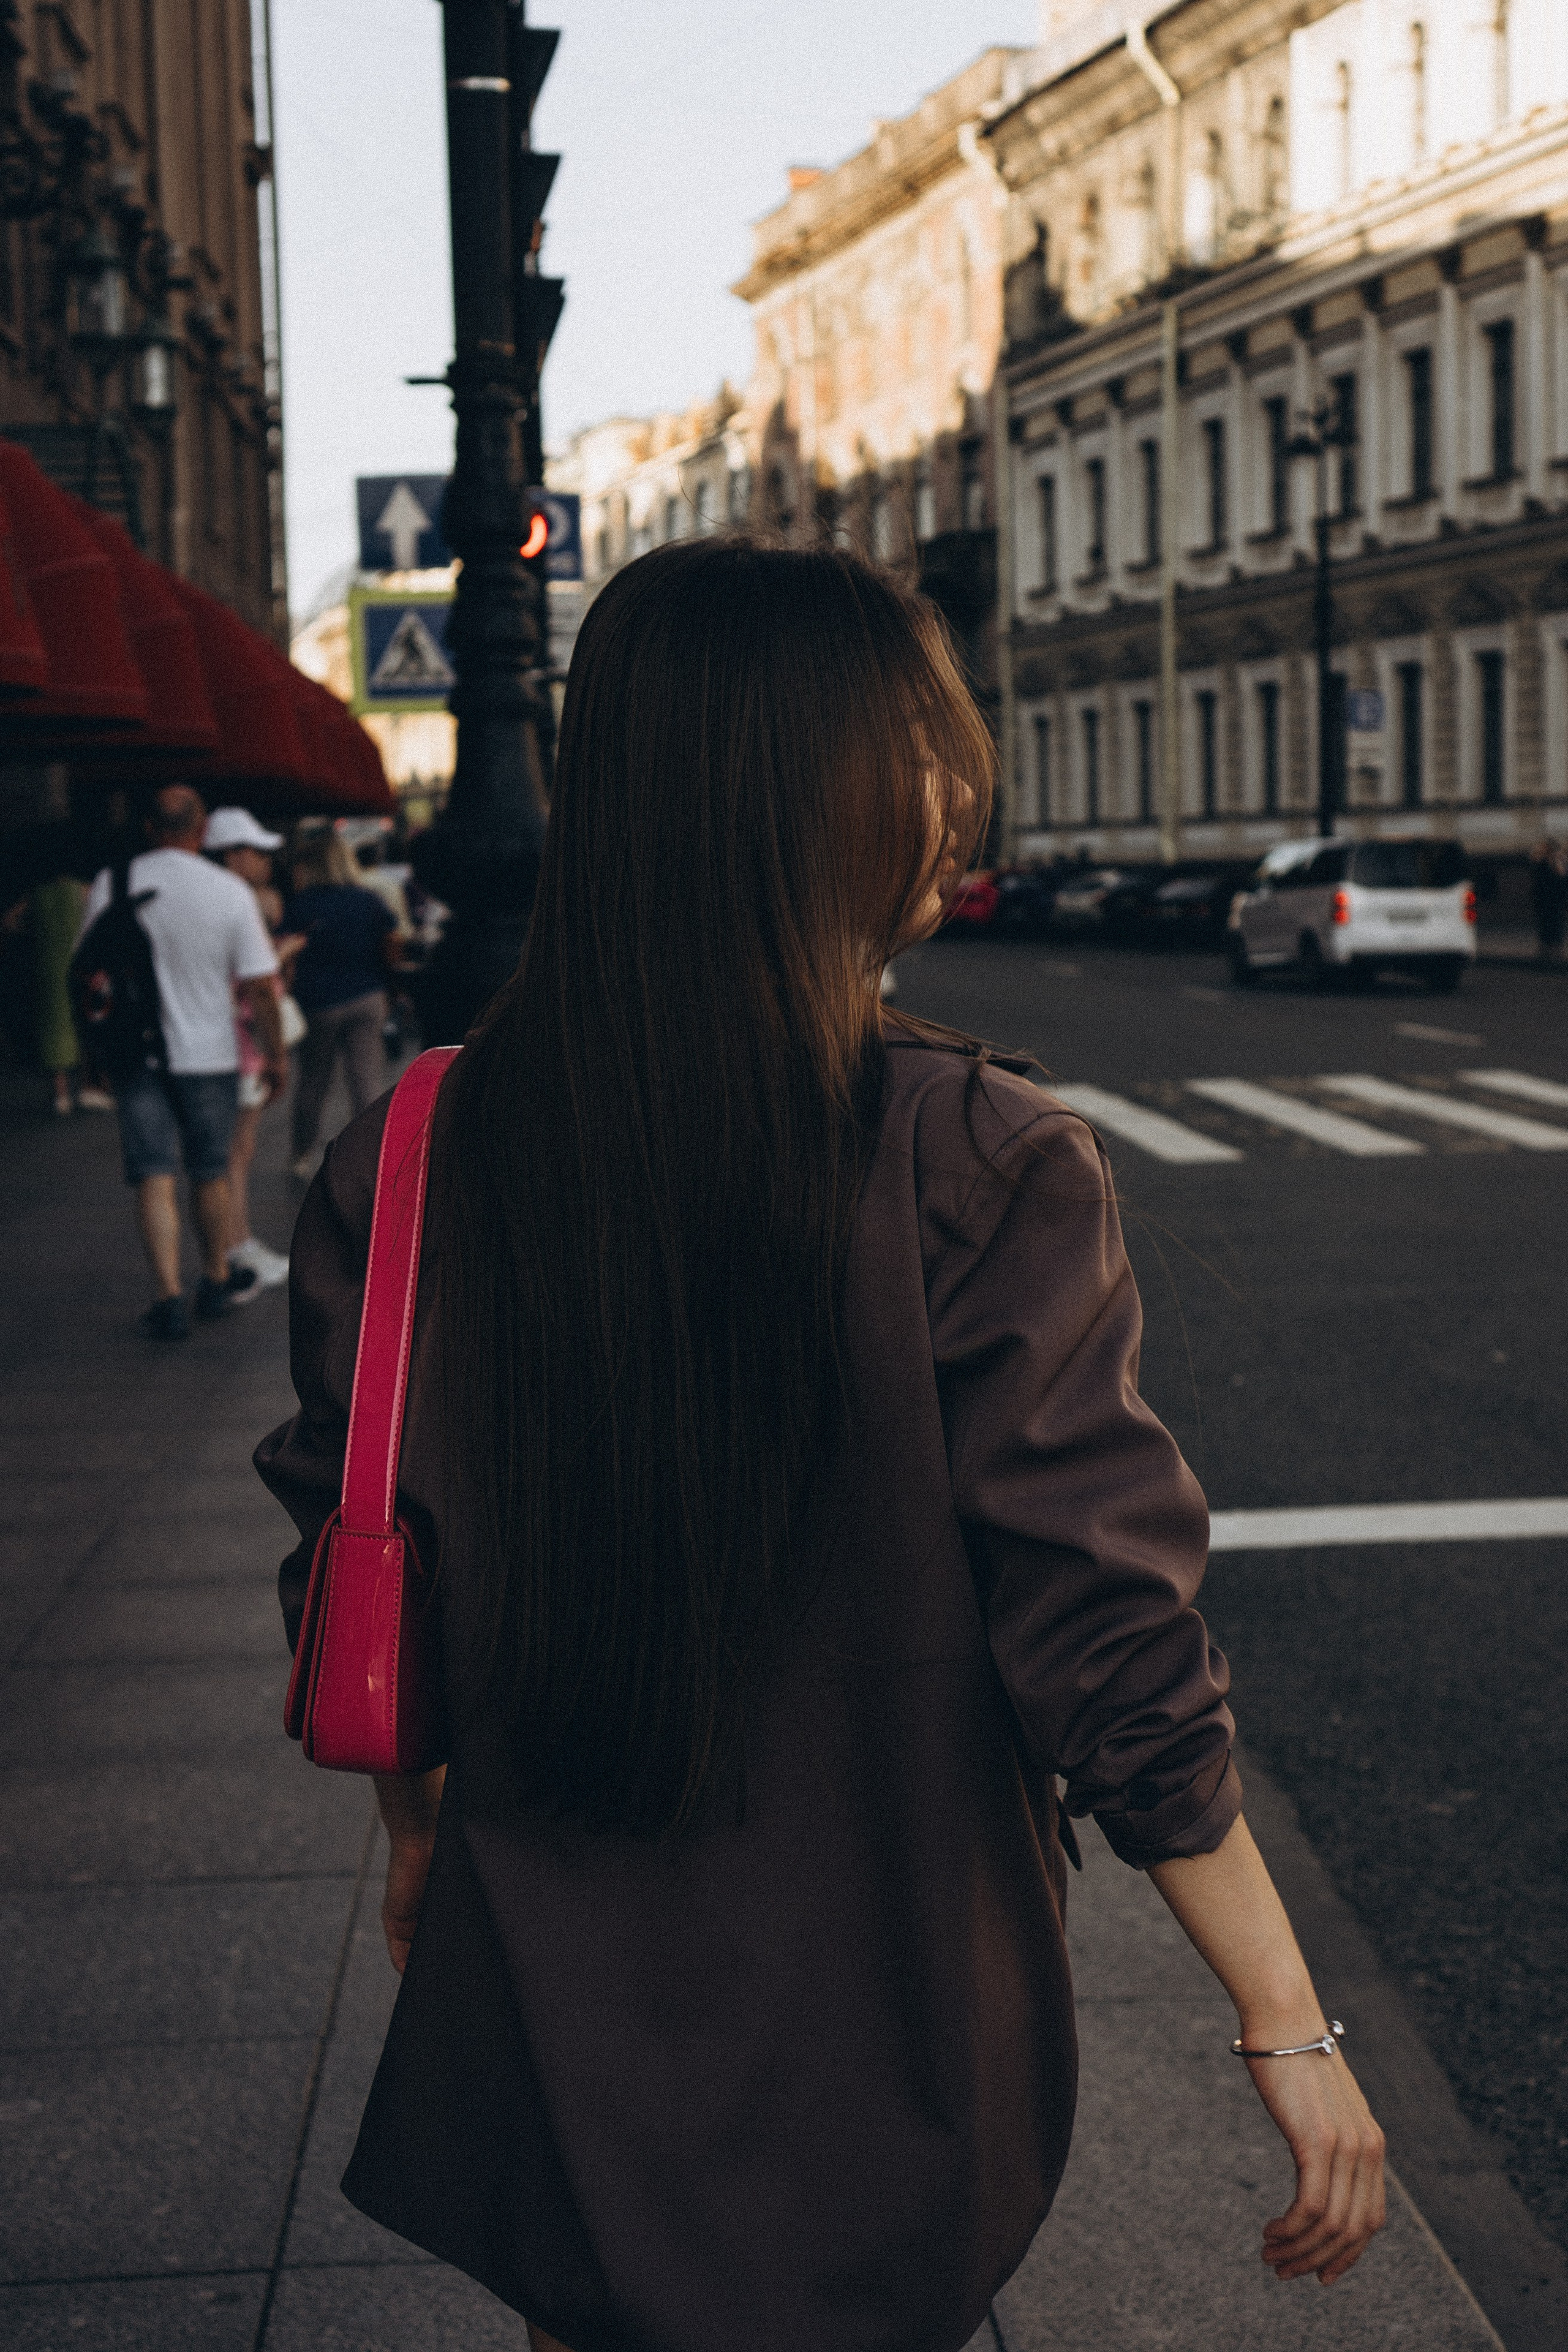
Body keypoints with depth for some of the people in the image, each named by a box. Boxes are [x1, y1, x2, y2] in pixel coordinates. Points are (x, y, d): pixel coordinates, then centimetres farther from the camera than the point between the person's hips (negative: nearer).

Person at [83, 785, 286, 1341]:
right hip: (208, 1055, 0)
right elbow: (259, 985, -8)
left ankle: (169, 1296, -8)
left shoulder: (111, 886, -4)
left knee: (154, 1177, 0)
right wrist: (276, 1054, 3)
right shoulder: (230, 891, -9)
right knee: (210, 1174, 15)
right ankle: (216, 1282, 29)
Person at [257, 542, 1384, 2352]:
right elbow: (1108, 1646, -19)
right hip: (880, 2033, -2)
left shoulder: (408, 1164, -9)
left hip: (547, 1998, 3)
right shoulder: (979, 1170, -21)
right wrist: (1289, 2024, -10)